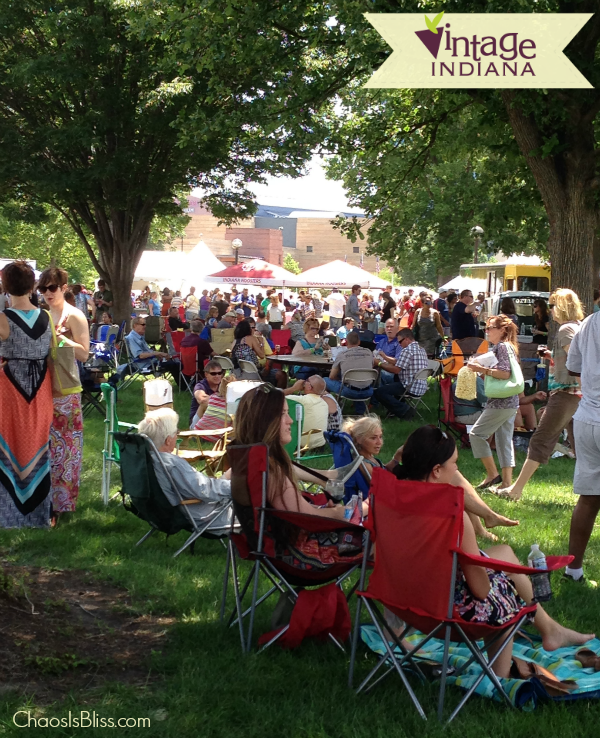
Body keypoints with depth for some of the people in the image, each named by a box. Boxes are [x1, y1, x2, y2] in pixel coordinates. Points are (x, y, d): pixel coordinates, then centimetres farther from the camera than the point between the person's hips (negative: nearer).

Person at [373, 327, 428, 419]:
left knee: (379, 392, -12)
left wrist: (379, 364, -7)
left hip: (411, 388, -10)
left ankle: (404, 410, -13)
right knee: (392, 384, 35)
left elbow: (396, 370, -18)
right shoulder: (421, 349, 16)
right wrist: (384, 358, 18)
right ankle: (400, 406, 20)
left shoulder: (407, 350, -16)